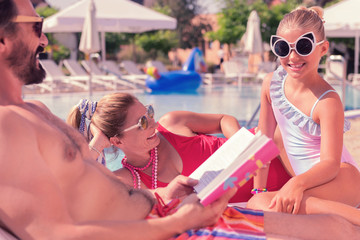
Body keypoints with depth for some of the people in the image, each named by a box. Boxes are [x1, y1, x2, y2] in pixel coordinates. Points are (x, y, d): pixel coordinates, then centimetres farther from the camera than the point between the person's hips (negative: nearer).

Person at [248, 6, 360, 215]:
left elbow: (331, 163, -22)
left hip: (342, 180, -8)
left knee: (260, 204, -31)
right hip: (308, 180, 8)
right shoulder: (272, 83, 0)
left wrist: (298, 183, -40)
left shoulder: (328, 101, -19)